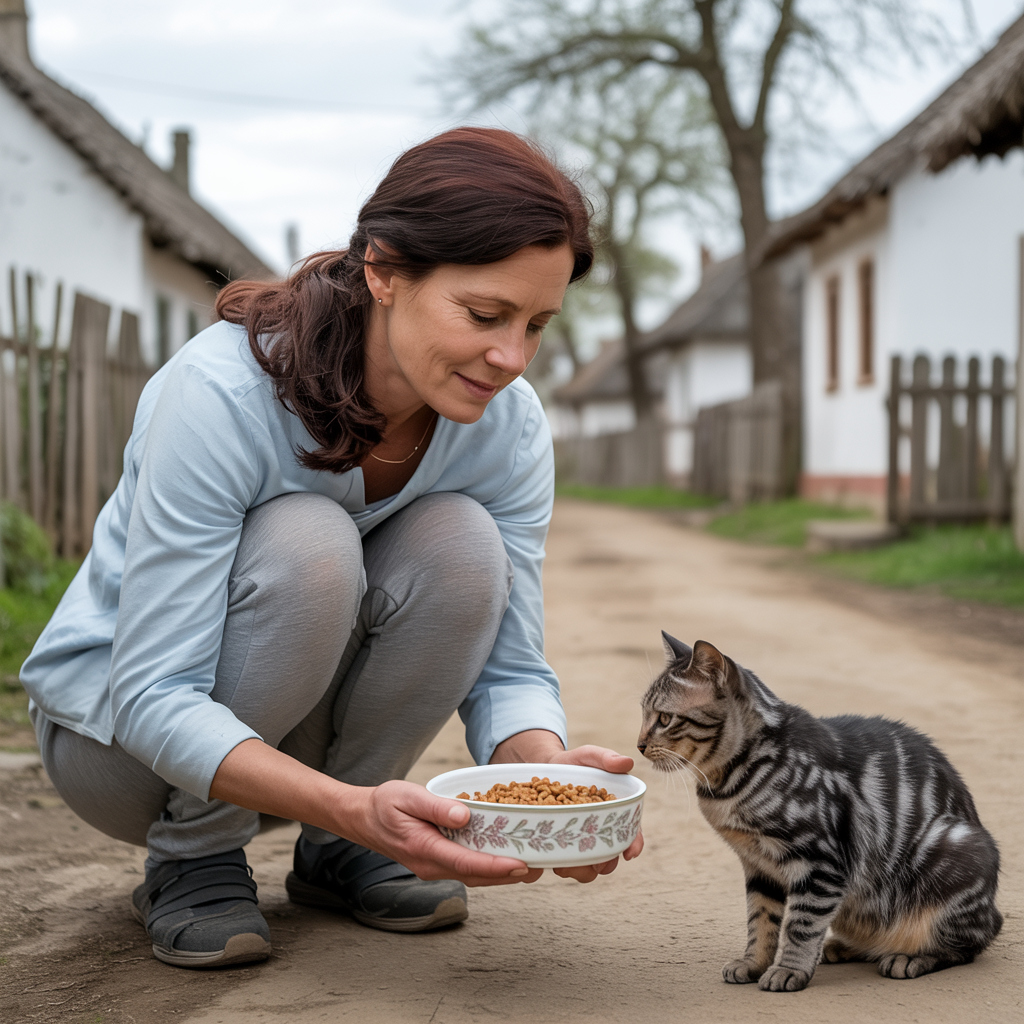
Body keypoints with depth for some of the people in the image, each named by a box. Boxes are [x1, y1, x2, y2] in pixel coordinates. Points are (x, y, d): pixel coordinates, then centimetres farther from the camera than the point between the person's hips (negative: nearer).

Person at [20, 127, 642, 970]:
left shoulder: (508, 425, -16)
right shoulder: (223, 390, -31)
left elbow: (510, 668, -12)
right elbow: (154, 697, -33)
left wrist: (550, 774, -36)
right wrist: (355, 807, -48)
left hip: (300, 728, 5)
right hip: (118, 724, -4)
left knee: (462, 544, -24)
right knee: (307, 542, -33)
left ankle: (336, 856, -3)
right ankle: (193, 861, -11)